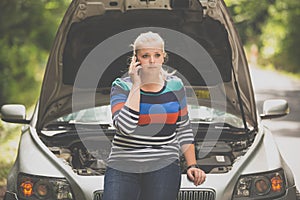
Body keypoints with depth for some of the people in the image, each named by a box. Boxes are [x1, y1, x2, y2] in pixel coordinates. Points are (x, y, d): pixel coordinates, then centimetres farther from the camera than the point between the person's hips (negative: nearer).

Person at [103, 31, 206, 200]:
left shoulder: (175, 85, 9)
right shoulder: (122, 86, 0)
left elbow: (184, 130, 18)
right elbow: (125, 127, -17)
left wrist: (192, 165, 10)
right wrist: (136, 86, -13)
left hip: (164, 168, 1)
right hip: (123, 167, -1)